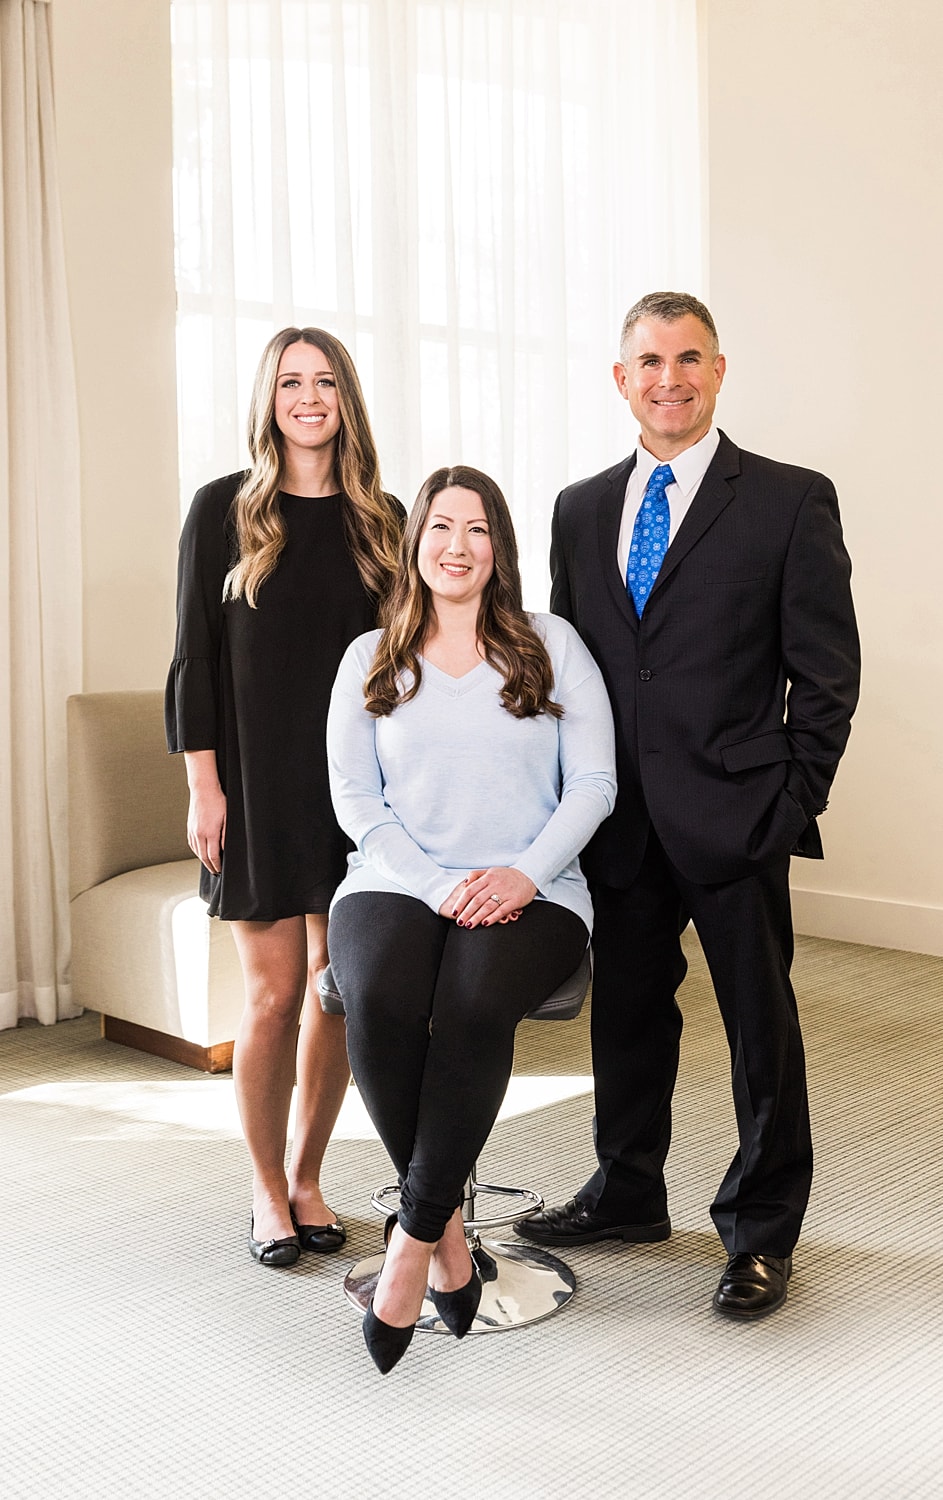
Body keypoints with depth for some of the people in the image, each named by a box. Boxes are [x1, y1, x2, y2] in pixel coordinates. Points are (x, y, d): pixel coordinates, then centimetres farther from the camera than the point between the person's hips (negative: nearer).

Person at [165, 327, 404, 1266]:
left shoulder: (380, 518, 7)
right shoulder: (222, 510, 0)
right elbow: (196, 657, -2)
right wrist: (204, 784, -8)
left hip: (358, 781, 3)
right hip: (259, 781, -3)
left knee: (337, 989, 7)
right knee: (274, 994, 0)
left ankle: (307, 1179, 25)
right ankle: (267, 1192, 19)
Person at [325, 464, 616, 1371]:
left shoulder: (551, 647, 12)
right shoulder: (370, 660, 15)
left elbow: (593, 782, 5)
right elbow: (354, 796, 6)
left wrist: (523, 872, -12)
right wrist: (438, 884, -10)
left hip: (530, 891, -1)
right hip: (398, 884, 1)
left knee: (474, 1003, -35)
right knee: (381, 1003, -33)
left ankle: (413, 1236, -17)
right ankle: (446, 1229, -11)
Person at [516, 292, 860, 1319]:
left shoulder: (790, 501, -2)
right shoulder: (580, 510, 11)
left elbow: (827, 673, -3)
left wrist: (794, 802, -9)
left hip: (734, 813, -4)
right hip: (618, 819, 4)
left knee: (761, 1023, 6)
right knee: (626, 1011, 16)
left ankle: (761, 1232, 24)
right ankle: (627, 1195, 36)